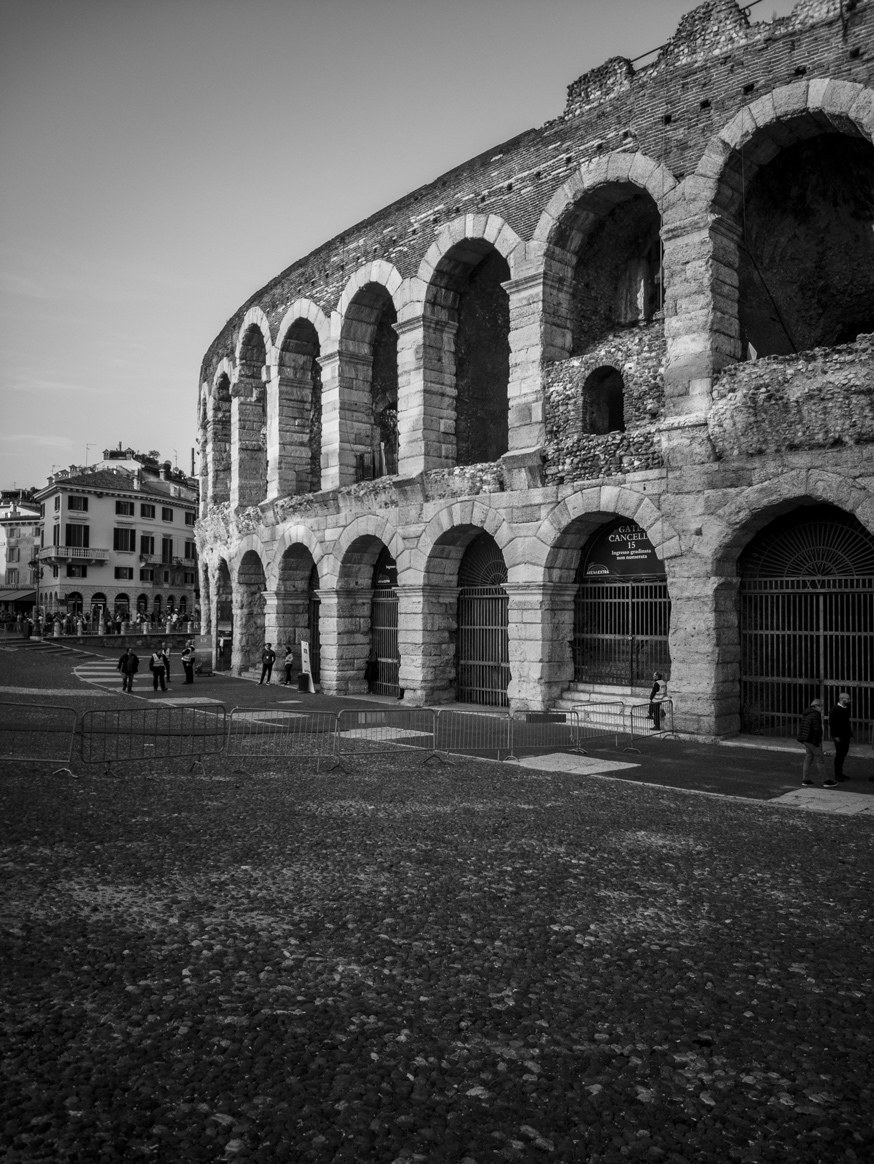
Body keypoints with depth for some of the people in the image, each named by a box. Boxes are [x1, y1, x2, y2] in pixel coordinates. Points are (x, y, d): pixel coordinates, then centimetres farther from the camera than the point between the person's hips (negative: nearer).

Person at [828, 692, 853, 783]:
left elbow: (847, 723, 19)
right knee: (839, 754, -4)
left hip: (845, 736, 8)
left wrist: (850, 734, 14)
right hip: (838, 737, -8)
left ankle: (840, 773, 21)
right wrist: (835, 736, -19)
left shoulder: (846, 709, 12)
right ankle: (837, 775, 3)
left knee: (843, 754, 11)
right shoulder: (834, 709, -13)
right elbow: (831, 724, -16)